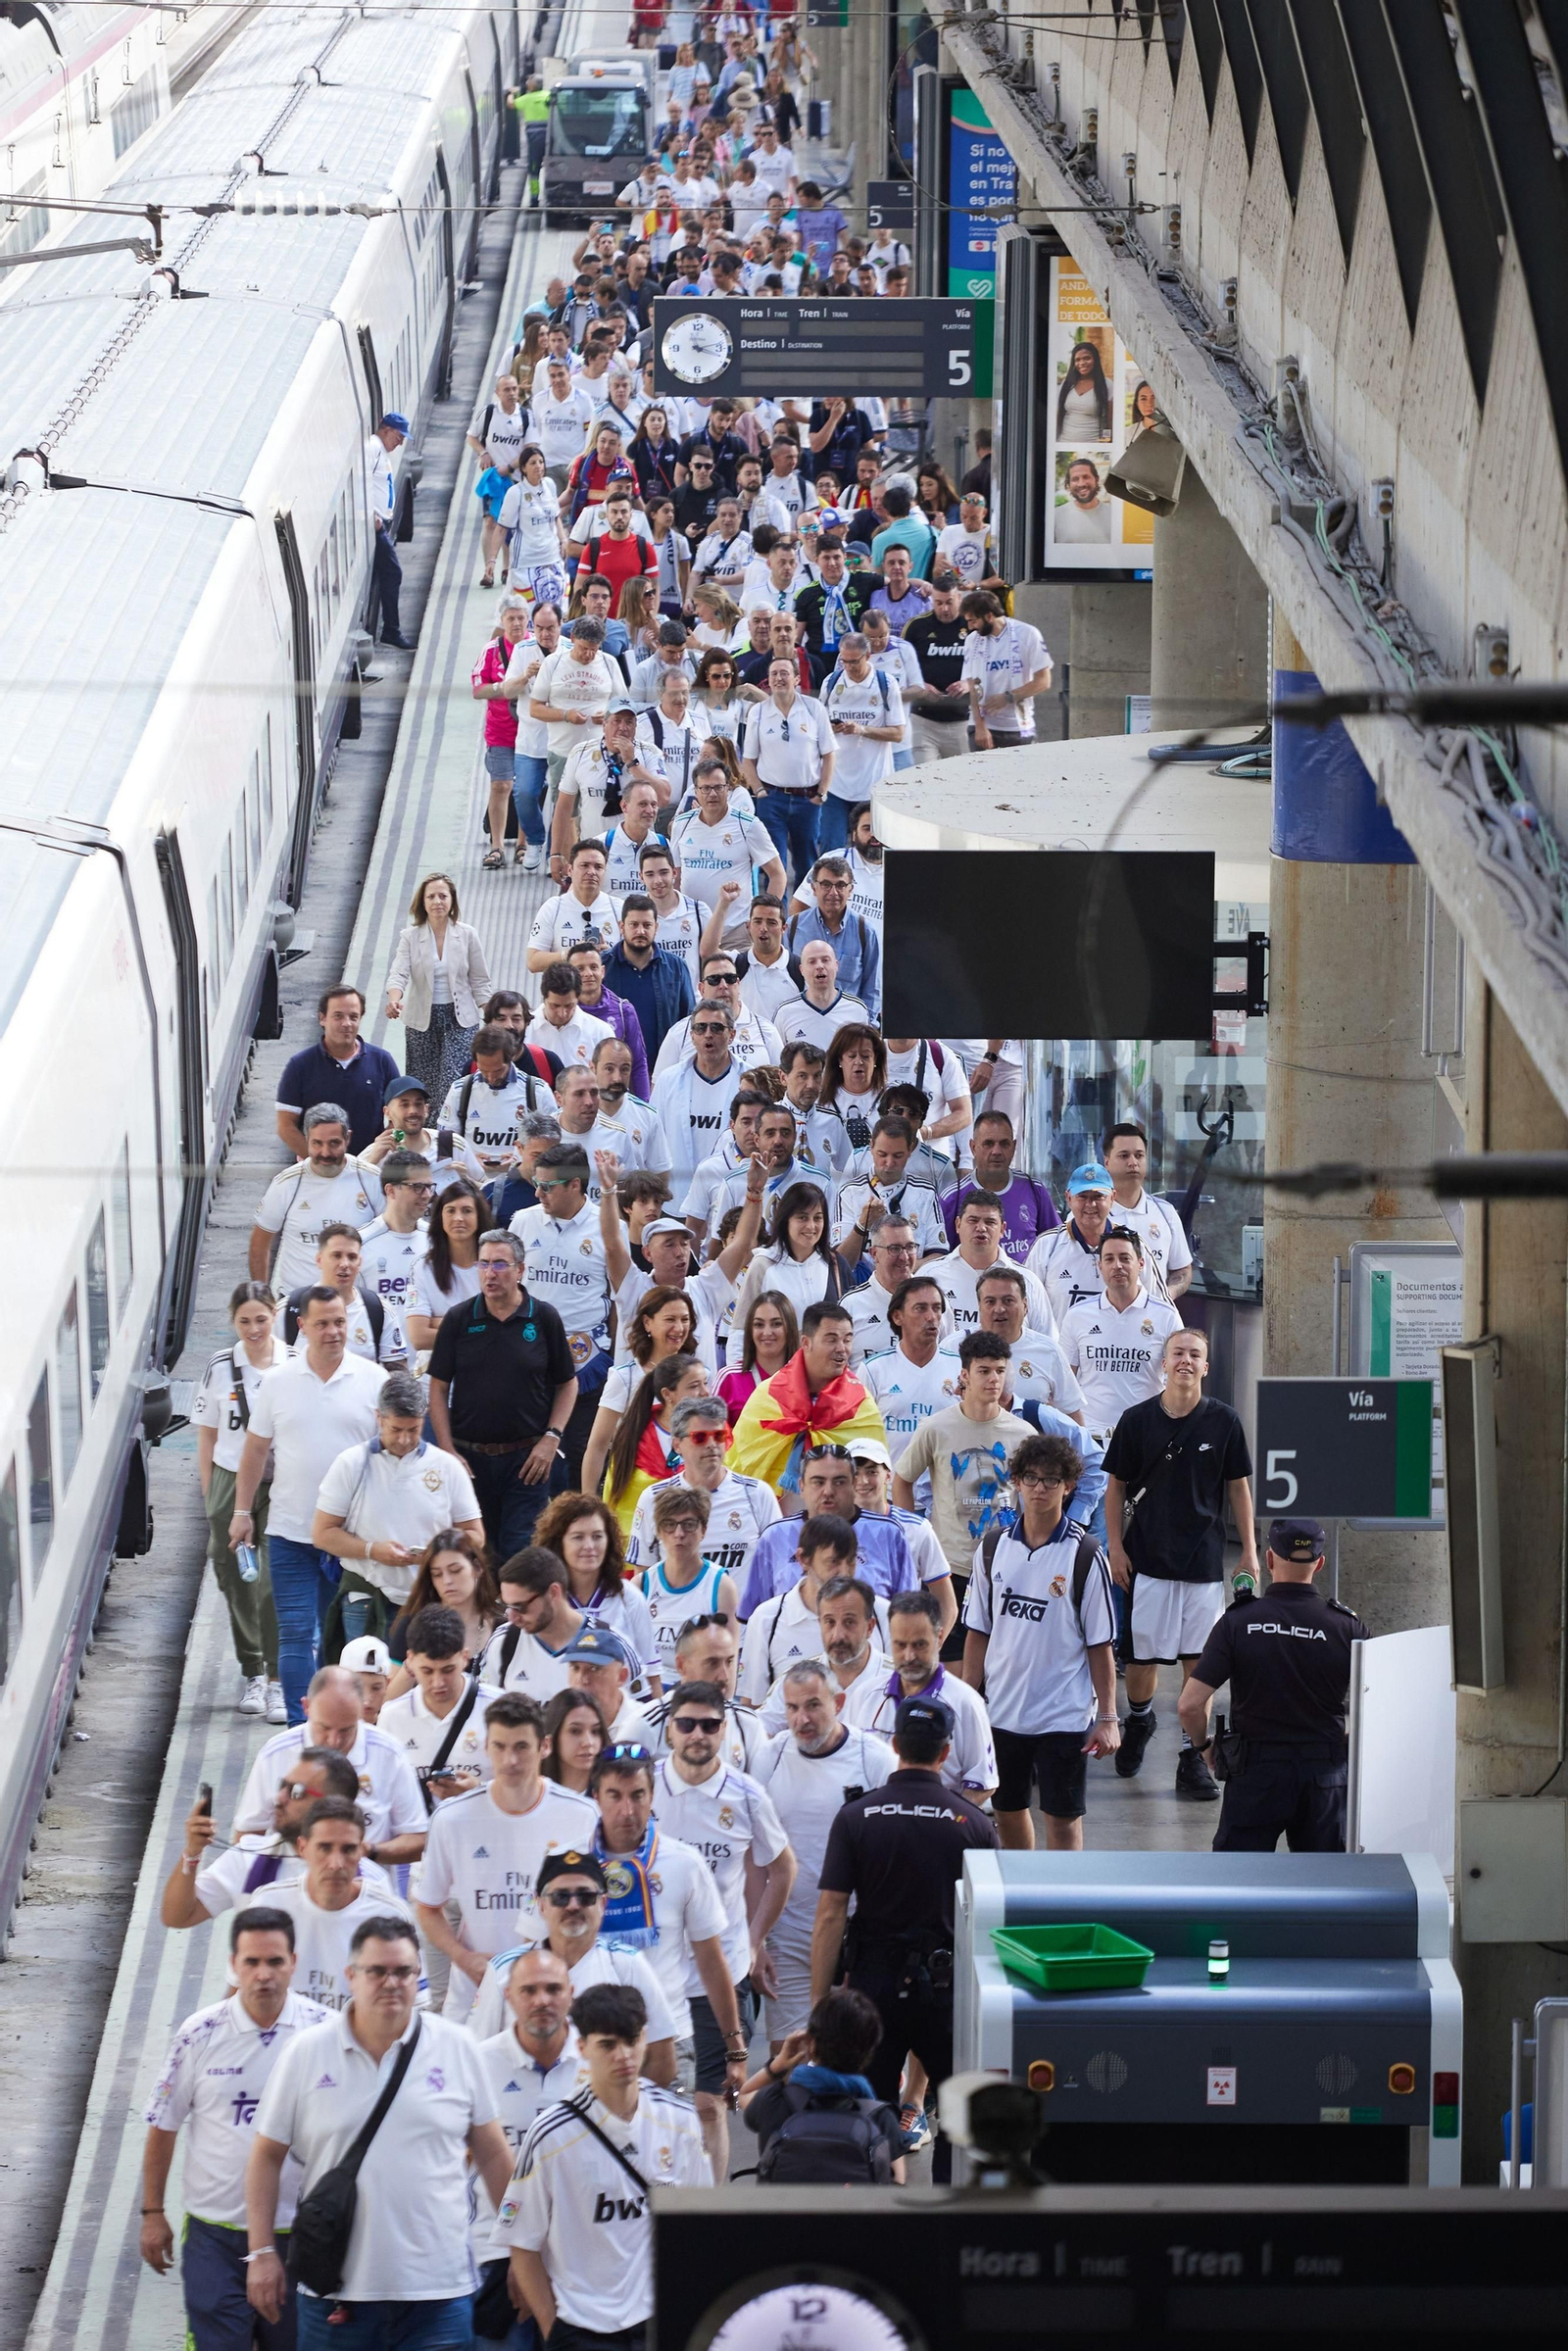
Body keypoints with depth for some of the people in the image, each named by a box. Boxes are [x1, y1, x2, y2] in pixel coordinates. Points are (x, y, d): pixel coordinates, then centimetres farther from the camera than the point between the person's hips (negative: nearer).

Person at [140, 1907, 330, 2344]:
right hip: (215, 2237, -1)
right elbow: (163, 2127, 5)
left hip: (295, 2233, 1)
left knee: (293, 2341, 10)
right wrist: (153, 2213, 6)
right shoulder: (201, 2035, -4)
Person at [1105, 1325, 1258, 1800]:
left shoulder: (1223, 1421, 0)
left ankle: (1193, 1757, 7)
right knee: (1143, 1654, 5)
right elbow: (1116, 1485, 6)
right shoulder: (1138, 1420, -1)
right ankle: (1138, 1719, 35)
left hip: (1204, 1559, 0)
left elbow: (1239, 1487, 7)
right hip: (1147, 1558, 0)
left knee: (1199, 1661, 0)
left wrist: (1249, 1551, 3)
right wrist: (1115, 1547, -1)